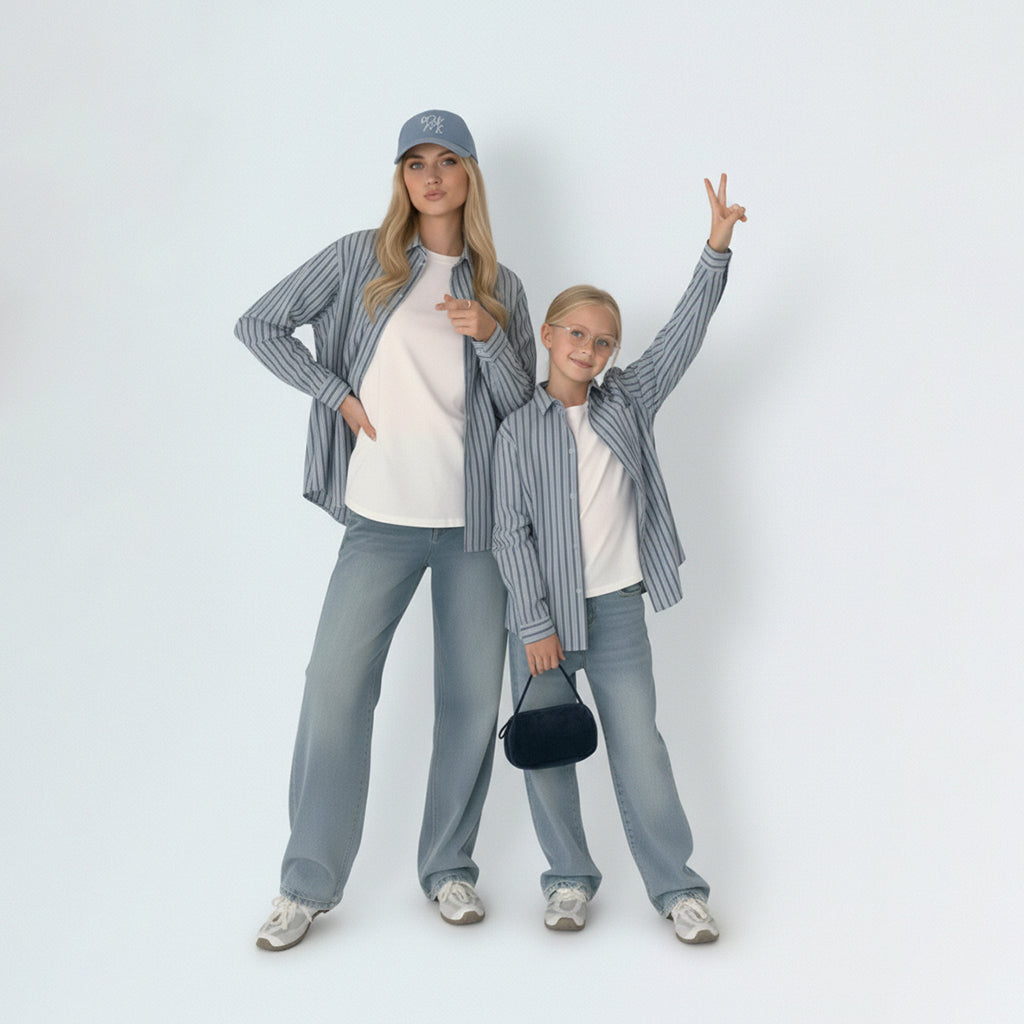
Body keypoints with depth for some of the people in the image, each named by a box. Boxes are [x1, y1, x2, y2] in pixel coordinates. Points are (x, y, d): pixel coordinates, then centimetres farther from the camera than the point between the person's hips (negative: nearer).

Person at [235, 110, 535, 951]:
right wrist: (340, 393, -3)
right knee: (336, 684, -5)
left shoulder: (500, 287, 10)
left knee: (472, 696, 6)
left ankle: (450, 867, 22)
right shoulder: (362, 258, 4)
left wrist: (490, 338, -11)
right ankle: (308, 884, 8)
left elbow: (523, 407, 6)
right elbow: (260, 325, 5)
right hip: (382, 517, -2)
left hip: (477, 519, 2)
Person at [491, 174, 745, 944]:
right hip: (542, 614, -1)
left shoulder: (630, 402, 5)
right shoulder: (520, 430, -3)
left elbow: (685, 333, -1)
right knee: (546, 752, 7)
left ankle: (676, 886, 12)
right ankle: (569, 878, 24)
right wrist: (535, 624, -10)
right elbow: (513, 533, -6)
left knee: (639, 750, 2)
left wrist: (717, 250, -10)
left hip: (616, 611, 1)